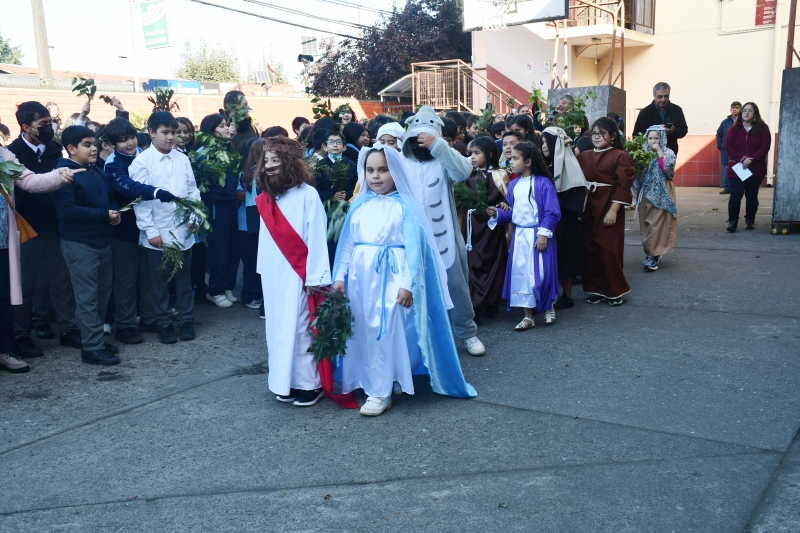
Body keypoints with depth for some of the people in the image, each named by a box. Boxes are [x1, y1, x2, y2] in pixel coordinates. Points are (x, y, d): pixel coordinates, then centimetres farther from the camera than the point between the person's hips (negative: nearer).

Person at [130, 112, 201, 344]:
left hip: (183, 231, 3)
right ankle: (164, 324, 20)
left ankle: (186, 320, 24)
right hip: (158, 233, -3)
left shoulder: (182, 159, 6)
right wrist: (150, 231, -11)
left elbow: (192, 191, 10)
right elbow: (139, 198, -8)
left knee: (184, 279, 12)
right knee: (160, 281, 8)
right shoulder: (142, 161, -5)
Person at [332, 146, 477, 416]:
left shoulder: (404, 206, -5)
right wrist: (340, 275, 4)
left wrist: (408, 284, -17)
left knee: (388, 331, -6)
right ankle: (371, 382, 26)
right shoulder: (359, 205, 8)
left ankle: (381, 392, 4)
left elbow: (414, 247, -10)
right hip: (361, 276, 5)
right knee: (365, 332, 10)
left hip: (391, 276, -5)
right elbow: (347, 242, 9)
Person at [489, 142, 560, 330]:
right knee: (520, 274, 5)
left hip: (538, 235, -6)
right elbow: (510, 212, 10)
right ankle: (528, 316, 14)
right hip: (519, 235, 6)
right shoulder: (513, 185, 8)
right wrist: (497, 213, -7)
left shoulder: (543, 183, -11)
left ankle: (549, 308, 25)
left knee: (541, 273, -1)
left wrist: (544, 233, -18)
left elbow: (552, 212, -13)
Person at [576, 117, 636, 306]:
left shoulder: (621, 156, -4)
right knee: (589, 248, 5)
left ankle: (615, 291, 10)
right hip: (587, 207, 5)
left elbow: (623, 187, -10)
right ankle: (596, 288, 17)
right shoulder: (584, 156, 11)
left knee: (608, 250, -4)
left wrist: (613, 210, -17)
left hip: (608, 207, -5)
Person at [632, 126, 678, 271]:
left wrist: (659, 151, -15)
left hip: (660, 195, -5)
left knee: (656, 225, -8)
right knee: (646, 226, 7)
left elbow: (667, 169, -20)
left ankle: (653, 257, -7)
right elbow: (637, 173, 11)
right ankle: (653, 253, 20)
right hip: (645, 194, 5)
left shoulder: (668, 153, -1)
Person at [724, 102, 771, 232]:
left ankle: (750, 221, 20)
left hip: (756, 169, 0)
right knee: (735, 196, -9)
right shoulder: (734, 129, 5)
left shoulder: (763, 129, 3)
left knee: (752, 196, 7)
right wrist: (742, 159, -16)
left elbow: (765, 147, -6)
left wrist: (751, 160, -17)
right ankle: (732, 221, -1)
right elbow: (728, 147, -4)